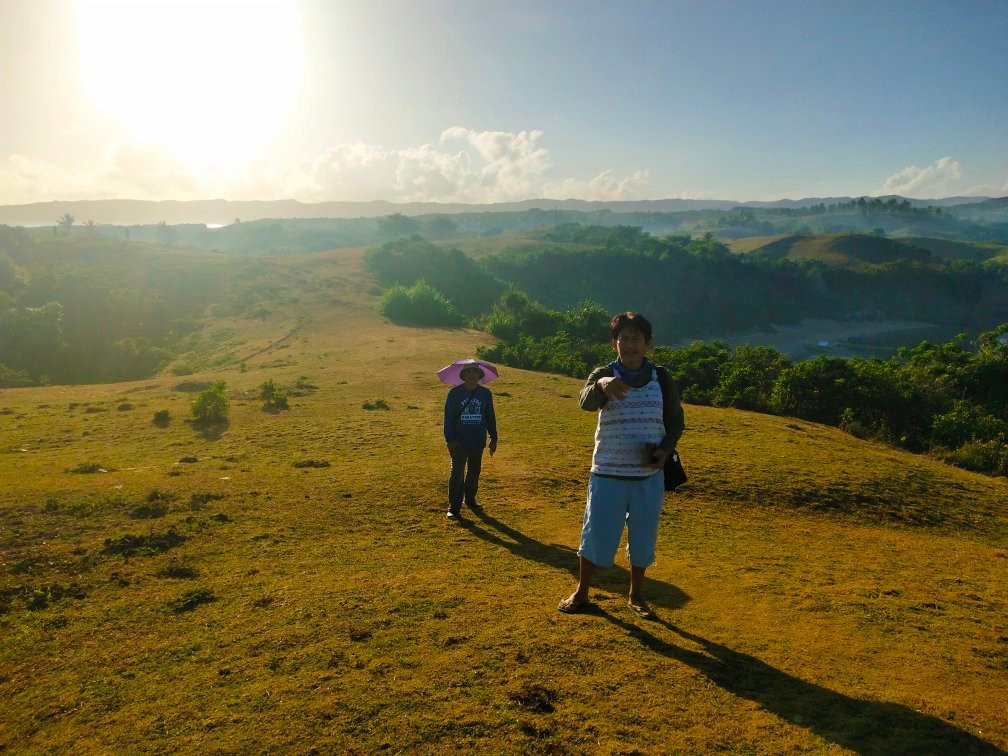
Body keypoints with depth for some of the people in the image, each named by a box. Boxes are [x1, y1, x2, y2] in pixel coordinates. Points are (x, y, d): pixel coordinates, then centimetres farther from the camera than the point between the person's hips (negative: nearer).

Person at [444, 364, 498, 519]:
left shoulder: (486, 394, 3)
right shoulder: (455, 393, -5)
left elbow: (490, 417, 10)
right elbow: (448, 417, -4)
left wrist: (493, 438, 9)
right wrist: (449, 439, -10)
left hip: (478, 442, 3)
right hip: (459, 442, -3)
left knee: (474, 473, 15)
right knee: (457, 474, -6)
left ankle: (470, 499, 33)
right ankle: (454, 507, -1)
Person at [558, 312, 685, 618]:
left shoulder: (661, 378, 1)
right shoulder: (604, 374, -6)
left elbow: (676, 420, 9)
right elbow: (586, 401, -28)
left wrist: (665, 449, -10)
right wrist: (602, 385, -51)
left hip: (649, 475, 2)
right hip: (608, 473, -2)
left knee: (643, 537, 12)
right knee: (596, 534, 5)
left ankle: (636, 595, 32)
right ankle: (581, 593, 25)